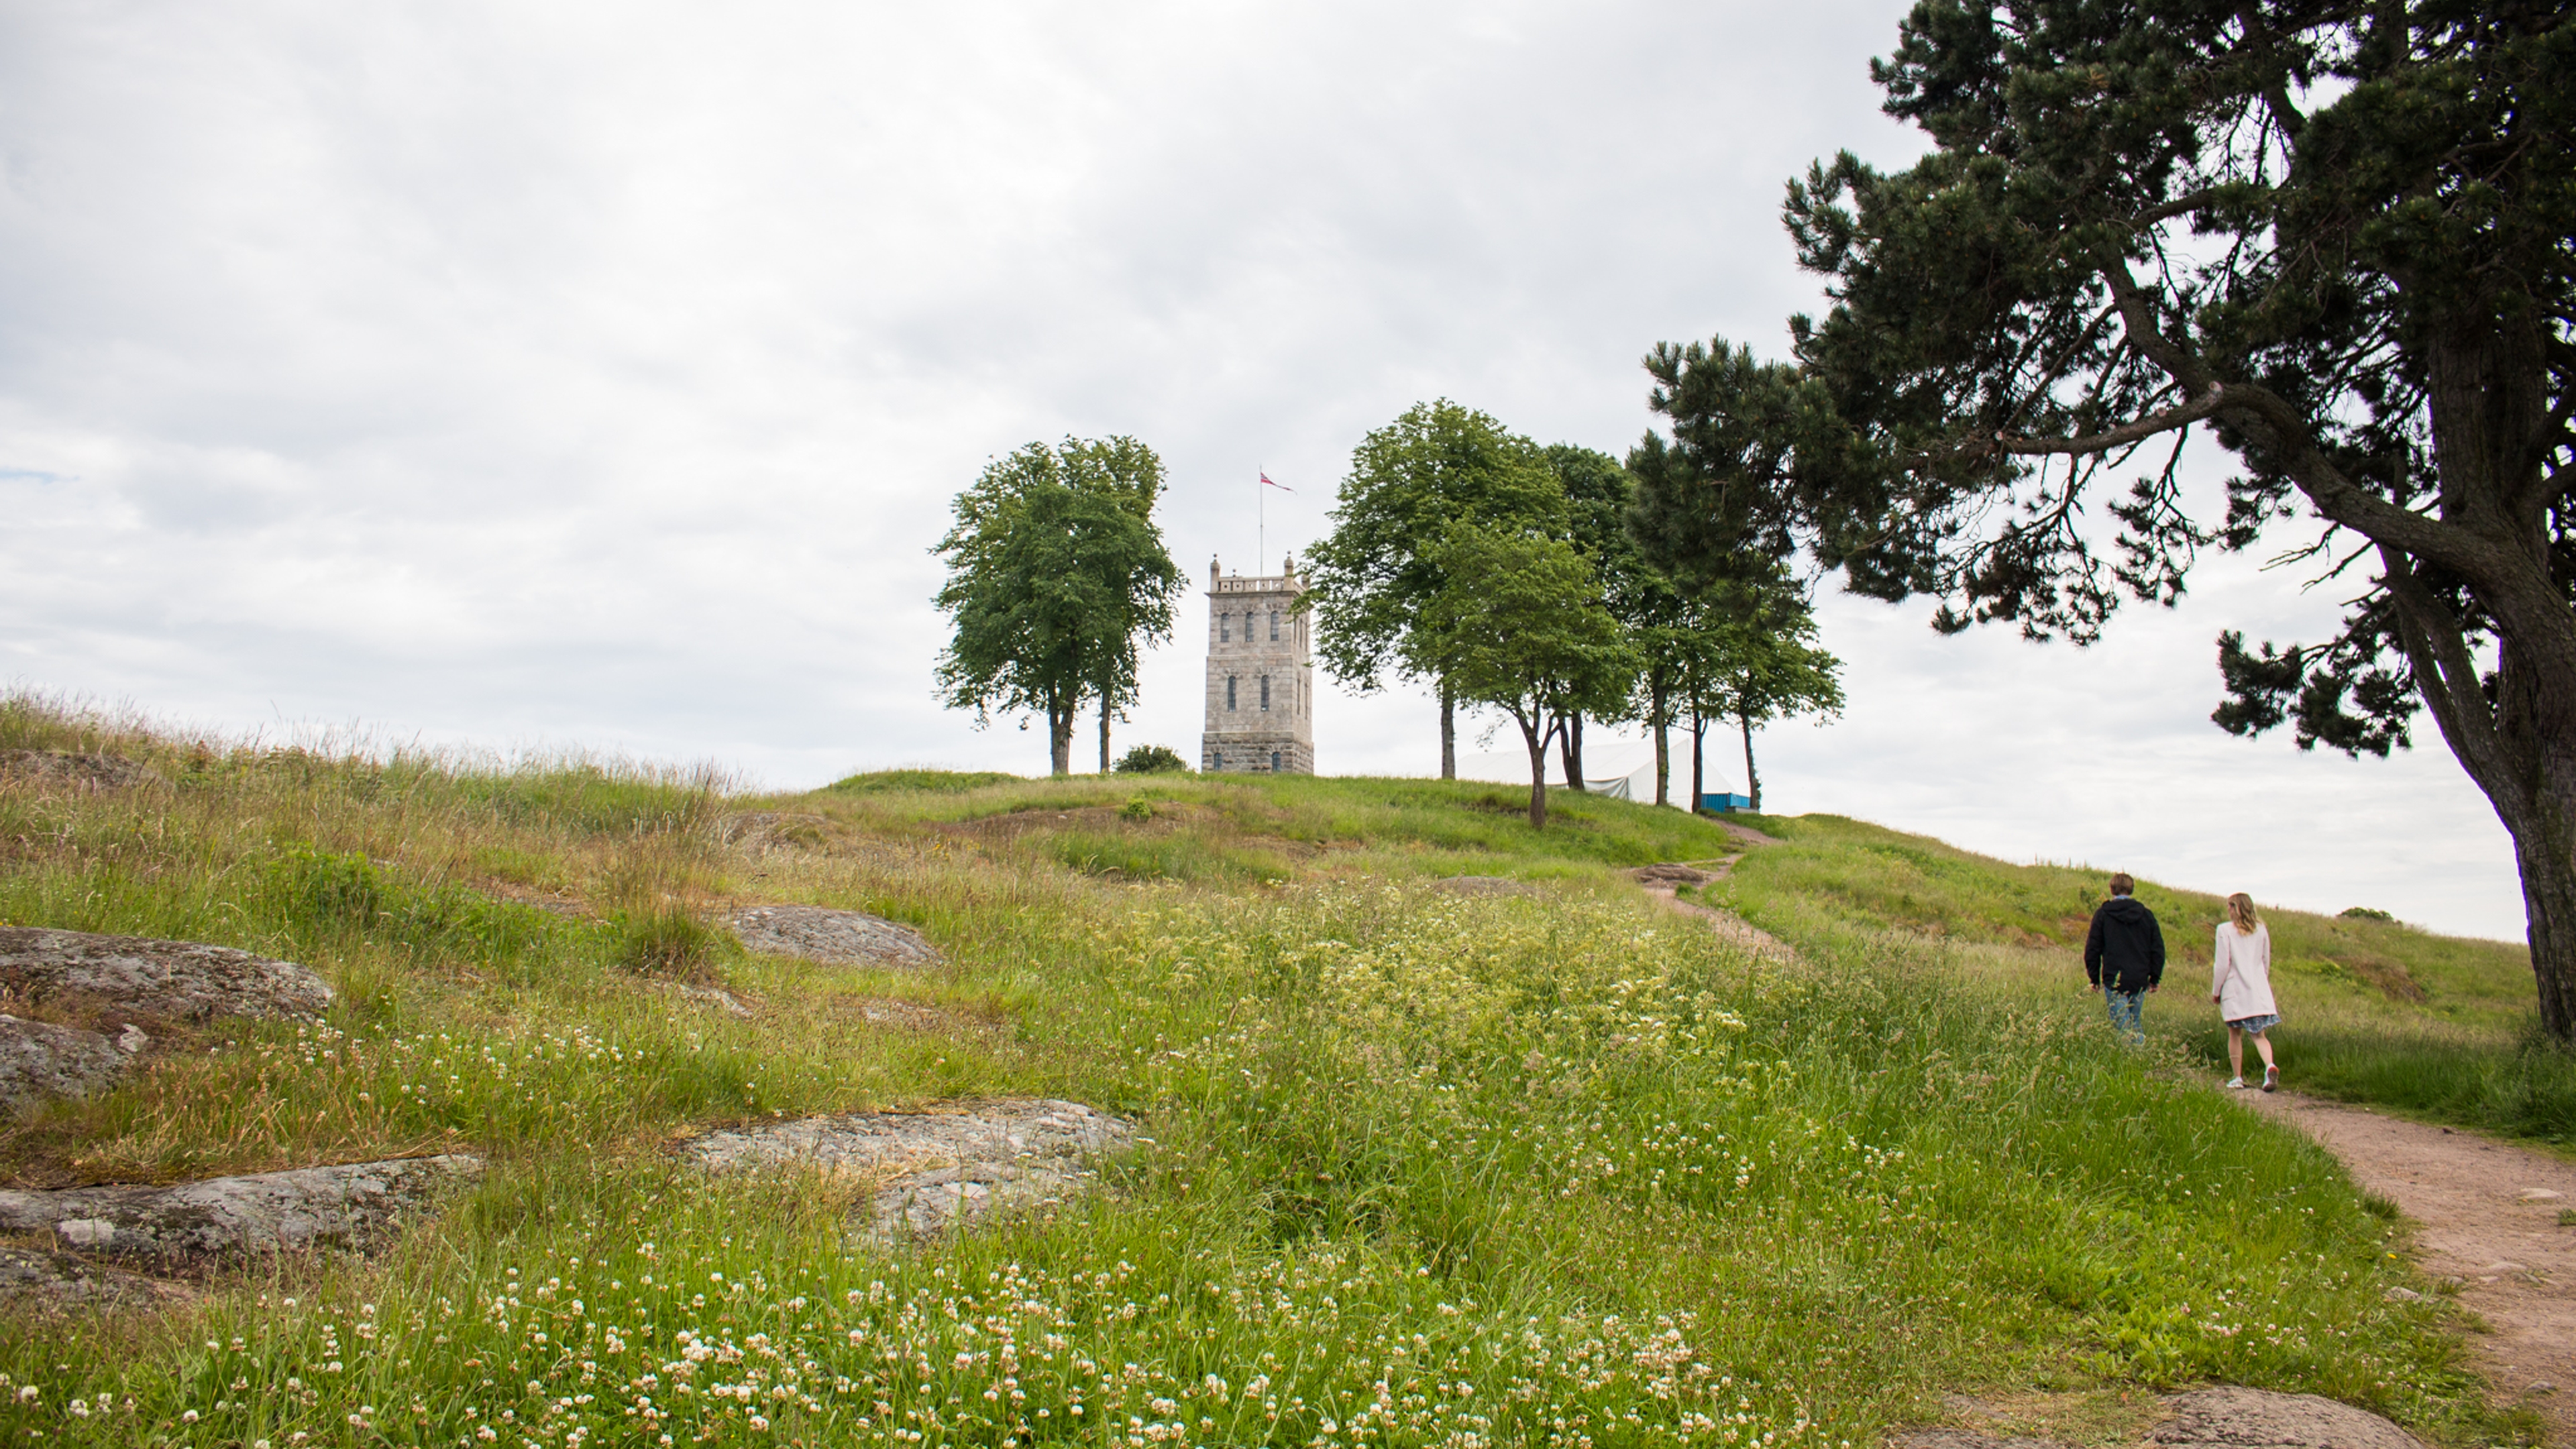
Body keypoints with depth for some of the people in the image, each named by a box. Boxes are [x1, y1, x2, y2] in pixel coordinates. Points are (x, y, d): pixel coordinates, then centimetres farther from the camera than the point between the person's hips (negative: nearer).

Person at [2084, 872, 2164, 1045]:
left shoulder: (2102, 914, -1)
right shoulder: (2146, 915, 6)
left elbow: (2092, 949, -1)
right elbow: (2158, 949, 8)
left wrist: (2094, 979, 8)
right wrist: (2155, 978, 16)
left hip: (2114, 981, -3)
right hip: (2140, 981, 3)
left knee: (2122, 1026, -4)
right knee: (2137, 1025, 13)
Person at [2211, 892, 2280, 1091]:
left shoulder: (2225, 930, -8)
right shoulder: (2261, 930, 6)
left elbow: (2222, 964, -9)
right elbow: (2266, 962, 14)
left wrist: (2215, 991, 1)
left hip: (2234, 990, -3)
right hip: (2259, 990, 3)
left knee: (2235, 1035, 8)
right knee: (2259, 1034, 4)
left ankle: (2237, 1078, 10)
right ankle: (2270, 1065, -22)